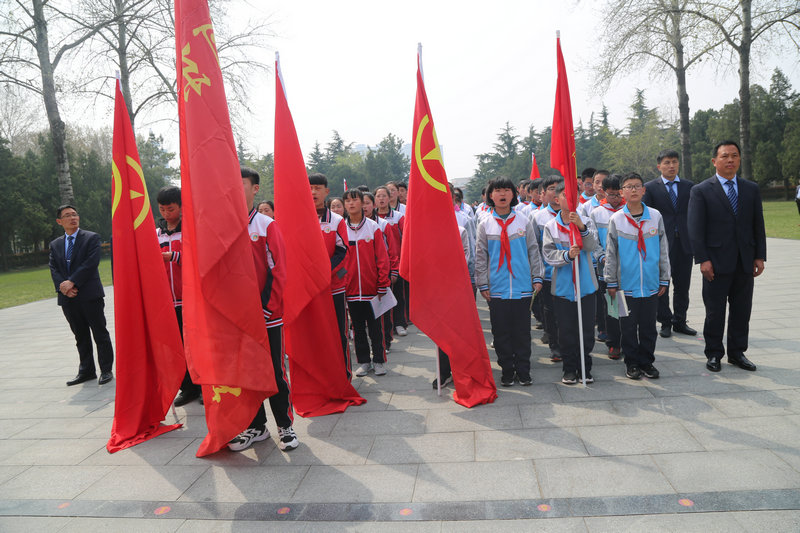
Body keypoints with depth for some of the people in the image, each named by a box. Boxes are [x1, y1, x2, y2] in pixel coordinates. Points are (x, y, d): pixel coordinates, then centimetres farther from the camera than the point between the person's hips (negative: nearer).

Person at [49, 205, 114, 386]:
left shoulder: (91, 238, 0)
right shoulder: (55, 245, 15)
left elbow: (91, 263, -11)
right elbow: (54, 269, 6)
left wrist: (72, 282, -17)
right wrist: (62, 286, -11)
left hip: (90, 295, -5)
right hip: (68, 298, 5)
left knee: (100, 334, 1)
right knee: (81, 337, 12)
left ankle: (106, 370, 10)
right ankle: (86, 371, 22)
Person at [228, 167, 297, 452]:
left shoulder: (267, 225, -5)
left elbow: (278, 270, -8)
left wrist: (266, 307, -13)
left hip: (267, 314, -4)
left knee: (275, 371, 4)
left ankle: (285, 425, 19)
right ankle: (256, 426, 27)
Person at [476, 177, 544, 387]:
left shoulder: (524, 223, 6)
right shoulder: (485, 226, 5)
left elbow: (534, 251, 9)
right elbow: (480, 257, 5)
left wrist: (537, 277, 3)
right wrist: (483, 285, 1)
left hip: (522, 288, 0)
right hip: (497, 289, 0)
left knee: (522, 332, 6)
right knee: (501, 333, 6)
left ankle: (523, 371, 19)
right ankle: (507, 372, 19)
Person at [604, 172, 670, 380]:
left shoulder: (655, 216, 3)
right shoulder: (616, 219, -1)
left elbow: (663, 250, 7)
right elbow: (610, 253, 2)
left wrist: (664, 279, 6)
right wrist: (611, 282, 1)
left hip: (651, 284, 1)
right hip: (626, 284, -1)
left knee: (649, 326, 9)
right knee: (628, 327, 7)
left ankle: (647, 362, 24)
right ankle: (632, 364, 20)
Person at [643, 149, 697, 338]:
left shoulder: (689, 186, 10)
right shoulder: (650, 187, 1)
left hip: (684, 242, 3)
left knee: (682, 285, 9)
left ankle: (680, 322, 21)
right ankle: (665, 322, 16)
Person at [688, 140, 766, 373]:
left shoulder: (751, 189, 11)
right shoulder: (701, 191, -3)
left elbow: (758, 225, 11)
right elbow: (696, 229, -7)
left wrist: (760, 256, 4)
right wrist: (703, 259, -13)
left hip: (745, 263, 4)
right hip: (717, 263, -4)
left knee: (741, 310, 11)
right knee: (715, 311, 4)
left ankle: (737, 352, 25)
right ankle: (714, 354, 17)